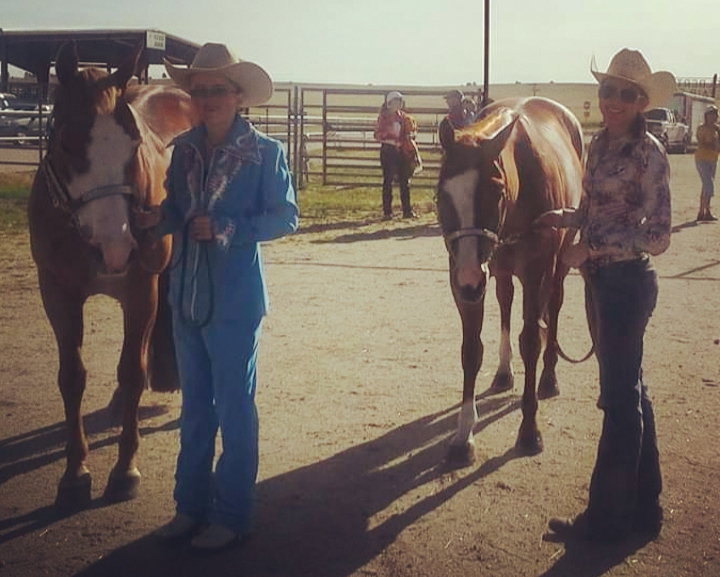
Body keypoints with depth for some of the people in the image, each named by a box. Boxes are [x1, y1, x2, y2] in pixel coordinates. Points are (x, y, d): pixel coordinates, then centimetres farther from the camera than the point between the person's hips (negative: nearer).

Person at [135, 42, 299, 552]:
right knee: (194, 405, 16)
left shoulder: (266, 152, -10)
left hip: (235, 299, -6)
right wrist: (159, 218, -9)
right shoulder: (184, 148, 5)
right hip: (187, 295, 6)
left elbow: (286, 217, -12)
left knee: (234, 409, 6)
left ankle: (233, 515, 20)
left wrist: (228, 230, -24)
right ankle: (191, 505, 30)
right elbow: (178, 212, 13)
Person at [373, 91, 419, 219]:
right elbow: (378, 134, -7)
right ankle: (387, 211, 1)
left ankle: (407, 210, 10)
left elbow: (412, 132, 17)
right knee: (388, 181, -2)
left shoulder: (404, 117, 10)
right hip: (388, 150, -4)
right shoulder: (383, 117, -1)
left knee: (404, 181, 5)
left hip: (403, 151, 4)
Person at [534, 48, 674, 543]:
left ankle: (608, 517, 14)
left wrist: (592, 246, -25)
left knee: (620, 396, 1)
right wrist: (565, 218, 0)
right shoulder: (600, 145, 8)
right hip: (600, 280, 9)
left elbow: (657, 237, -18)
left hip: (628, 283, -9)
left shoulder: (649, 153, -15)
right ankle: (644, 506, 31)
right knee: (629, 391, 17)